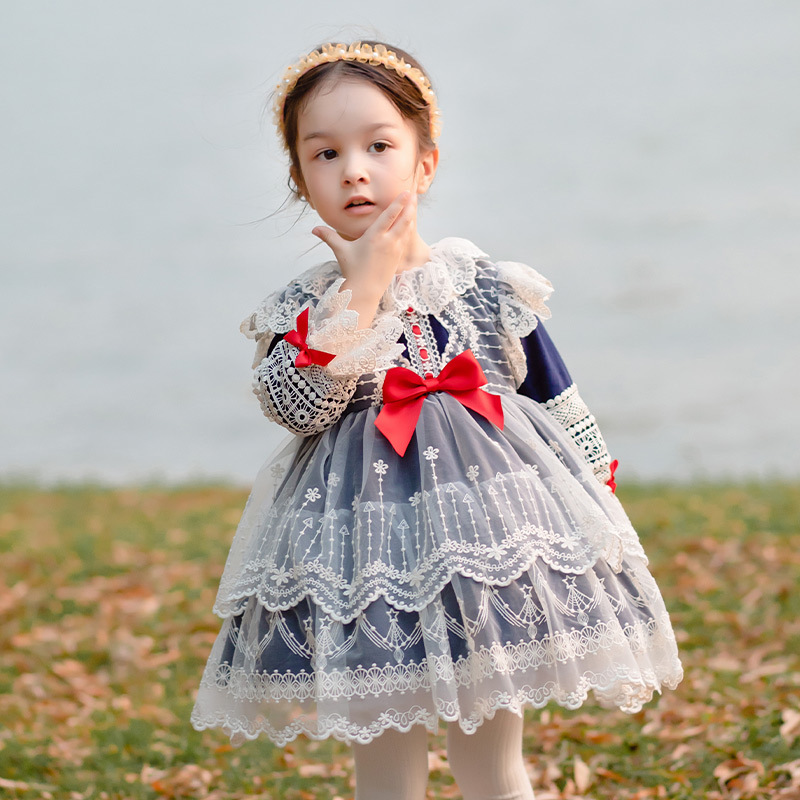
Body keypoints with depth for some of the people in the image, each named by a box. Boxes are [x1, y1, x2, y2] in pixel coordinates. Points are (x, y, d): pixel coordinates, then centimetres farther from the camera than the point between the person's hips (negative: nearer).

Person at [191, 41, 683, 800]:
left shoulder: (488, 287, 2)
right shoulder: (299, 309, 2)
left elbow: (563, 412, 9)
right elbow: (296, 404, -18)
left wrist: (595, 511, 4)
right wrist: (361, 288, -15)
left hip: (486, 528, 0)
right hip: (361, 553, 0)